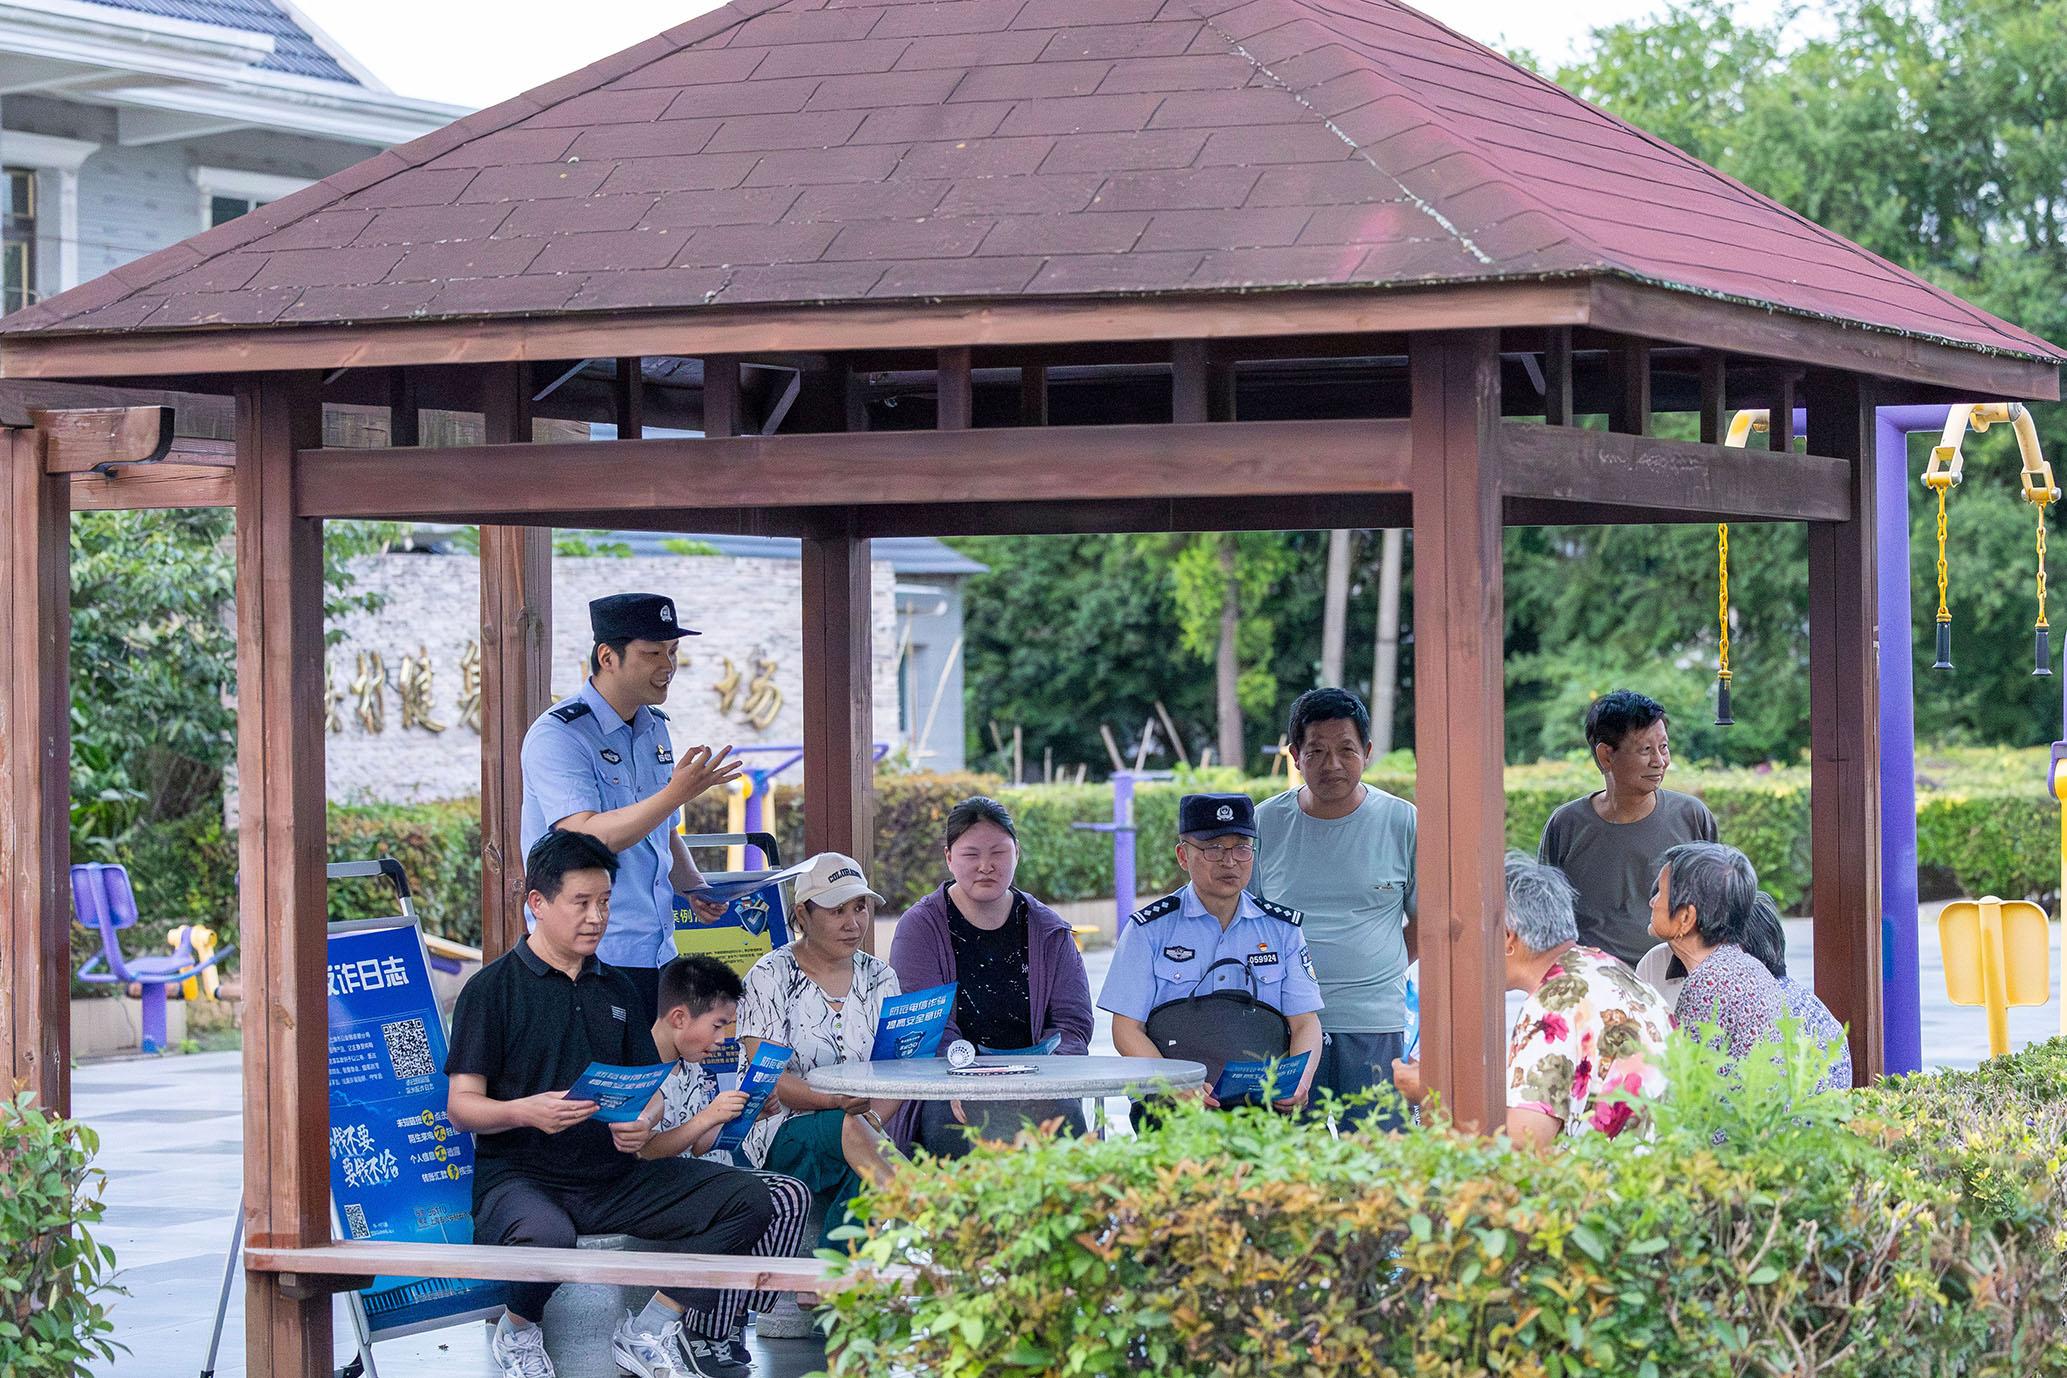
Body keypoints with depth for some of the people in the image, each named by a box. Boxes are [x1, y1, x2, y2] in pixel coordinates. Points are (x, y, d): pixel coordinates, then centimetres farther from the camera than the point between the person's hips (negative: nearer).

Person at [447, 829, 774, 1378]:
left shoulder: (616, 989, 17)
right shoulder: (493, 988, 0)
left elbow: (648, 1086, 18)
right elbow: (462, 1105, -6)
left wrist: (643, 1122, -8)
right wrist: (525, 1112, -27)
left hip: (613, 1176, 6)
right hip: (520, 1174, -5)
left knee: (747, 1198, -13)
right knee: (546, 1233, -42)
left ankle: (649, 1331, -4)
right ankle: (516, 1332, -6)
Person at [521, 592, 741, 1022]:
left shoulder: (654, 729, 14)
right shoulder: (557, 736, -11)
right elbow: (587, 838, -24)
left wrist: (694, 886, 6)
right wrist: (677, 793, -32)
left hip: (657, 955, 8)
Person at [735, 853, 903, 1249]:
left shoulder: (878, 977, 13)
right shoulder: (771, 977, -1)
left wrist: (873, 1115, -18)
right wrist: (835, 1102, -28)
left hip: (855, 1127, 3)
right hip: (777, 1132, -3)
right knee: (847, 1128, -37)